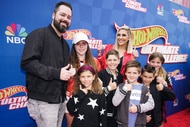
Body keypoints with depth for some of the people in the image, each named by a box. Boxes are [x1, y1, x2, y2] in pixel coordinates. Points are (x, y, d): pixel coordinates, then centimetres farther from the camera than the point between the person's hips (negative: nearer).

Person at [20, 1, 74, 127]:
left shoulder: (65, 44, 18)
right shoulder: (39, 34, -8)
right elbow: (27, 62, -19)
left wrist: (69, 72, 2)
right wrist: (56, 73, -21)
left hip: (61, 100, 8)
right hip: (43, 101, -7)